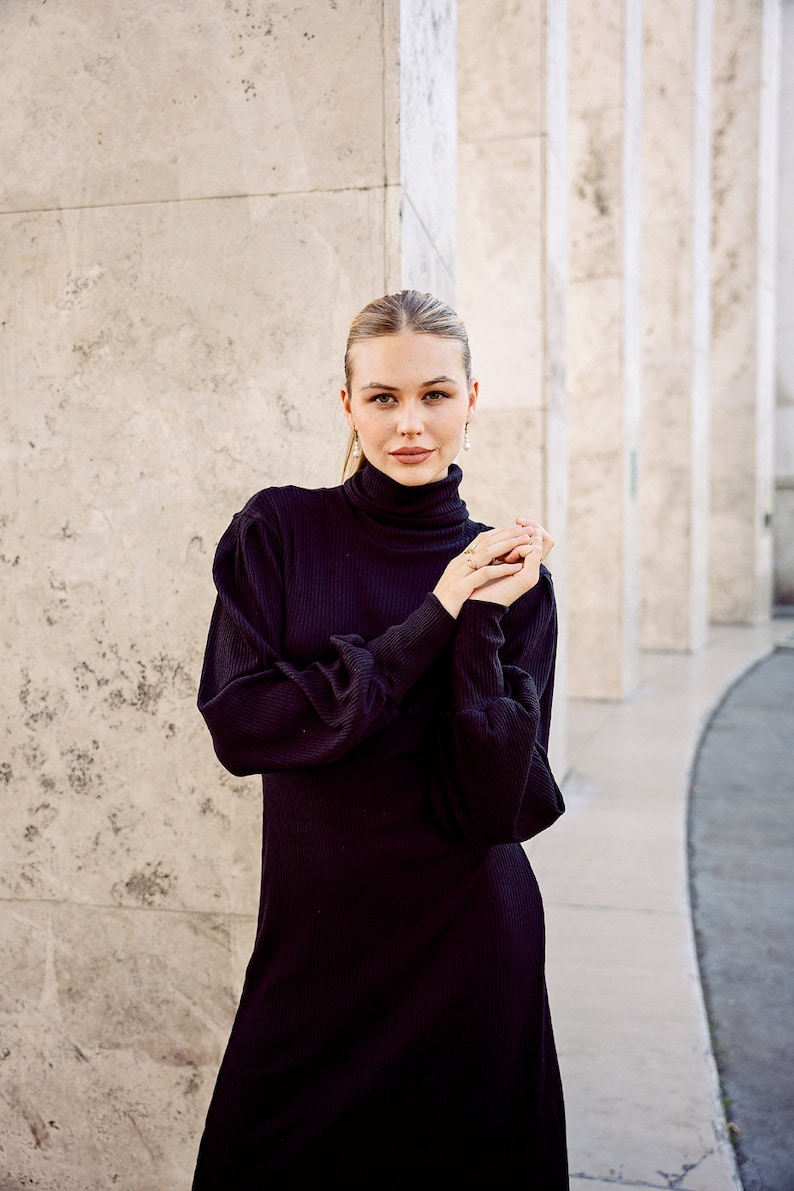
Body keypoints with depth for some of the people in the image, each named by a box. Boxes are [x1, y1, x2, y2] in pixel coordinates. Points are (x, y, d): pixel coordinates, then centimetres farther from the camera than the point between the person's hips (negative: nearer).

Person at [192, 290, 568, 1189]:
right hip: (313, 943, 0)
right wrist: (429, 624, -17)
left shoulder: (508, 569, -5)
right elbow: (237, 720, -18)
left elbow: (500, 805, -12)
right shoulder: (278, 531, -5)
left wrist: (483, 622, -21)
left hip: (468, 949, 0)